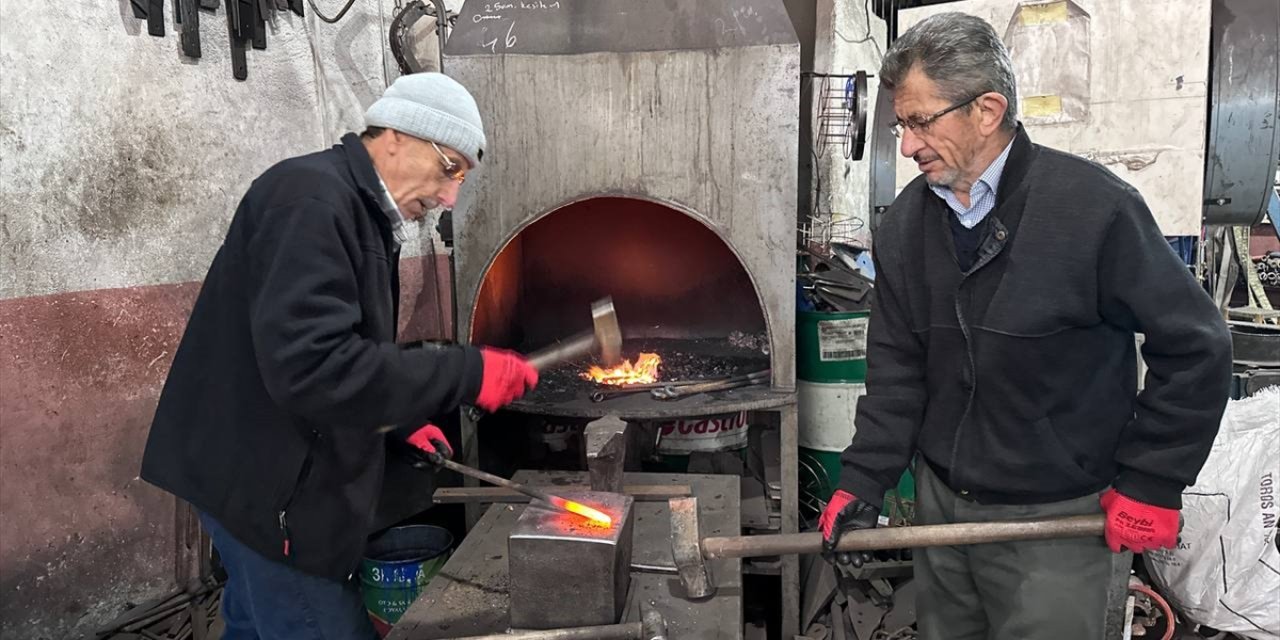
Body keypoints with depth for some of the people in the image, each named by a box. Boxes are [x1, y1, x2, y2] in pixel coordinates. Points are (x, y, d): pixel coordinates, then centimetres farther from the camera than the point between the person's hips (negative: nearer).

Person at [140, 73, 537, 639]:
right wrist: (466, 374, -27)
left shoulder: (358, 210, 13)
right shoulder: (311, 199, -20)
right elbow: (309, 366, -32)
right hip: (267, 484, -10)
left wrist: (399, 421, 13)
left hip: (280, 476, 10)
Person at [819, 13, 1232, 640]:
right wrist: (862, 484, -3)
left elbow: (1196, 348, -11)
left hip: (1056, 520, -5)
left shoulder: (1094, 207, -18)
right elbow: (897, 369, 3)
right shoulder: (907, 222, -1)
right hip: (940, 504, 5)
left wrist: (1151, 484, -10)